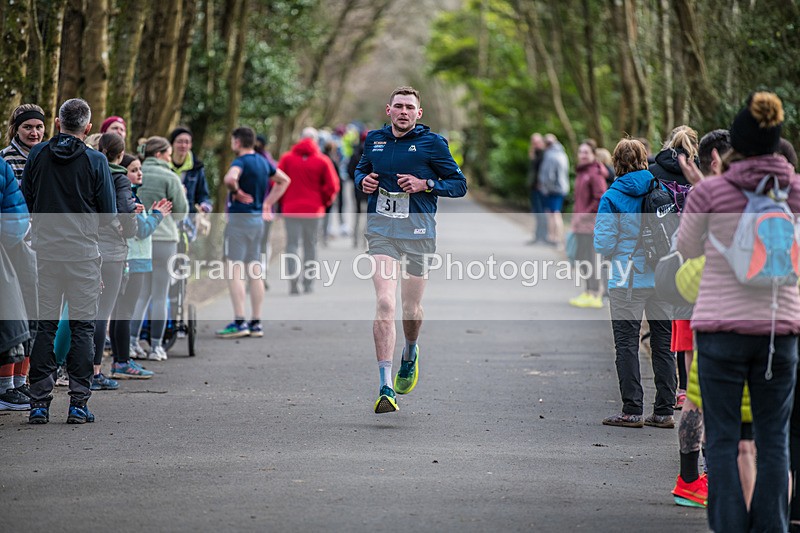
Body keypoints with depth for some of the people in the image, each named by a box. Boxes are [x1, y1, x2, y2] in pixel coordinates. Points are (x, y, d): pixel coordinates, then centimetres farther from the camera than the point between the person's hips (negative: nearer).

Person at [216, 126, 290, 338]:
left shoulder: (241, 162, -13)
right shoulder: (263, 162, 12)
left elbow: (229, 178, -35)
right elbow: (284, 180, 25)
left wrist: (236, 192, -15)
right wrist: (267, 202, 18)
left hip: (240, 217, -8)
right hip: (258, 219, 8)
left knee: (235, 271, -7)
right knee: (254, 272, 10)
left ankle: (239, 322, -12)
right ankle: (256, 323, 12)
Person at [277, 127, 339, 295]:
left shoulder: (287, 158, -1)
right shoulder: (322, 161, -3)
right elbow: (332, 186, -6)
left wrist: (282, 202, 9)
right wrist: (324, 202, 11)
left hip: (290, 209, 0)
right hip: (313, 209, 0)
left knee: (292, 244, 2)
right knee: (310, 246, 11)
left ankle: (294, 278, -17)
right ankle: (309, 283, 13)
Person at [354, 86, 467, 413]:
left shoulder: (432, 143, 0)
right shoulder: (374, 139, 9)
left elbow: (459, 184, 3)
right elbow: (361, 169, 29)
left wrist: (426, 184, -12)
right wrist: (363, 181, 5)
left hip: (418, 232, -1)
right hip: (381, 229, 1)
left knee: (411, 307, 8)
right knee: (384, 303, -15)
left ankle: (410, 353, 44)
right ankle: (386, 386, -17)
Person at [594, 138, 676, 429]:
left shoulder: (612, 197, -8)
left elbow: (604, 244, -8)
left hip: (627, 280, -4)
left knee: (627, 344, 2)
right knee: (663, 342, 9)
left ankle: (632, 411, 1)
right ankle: (664, 411, 11)